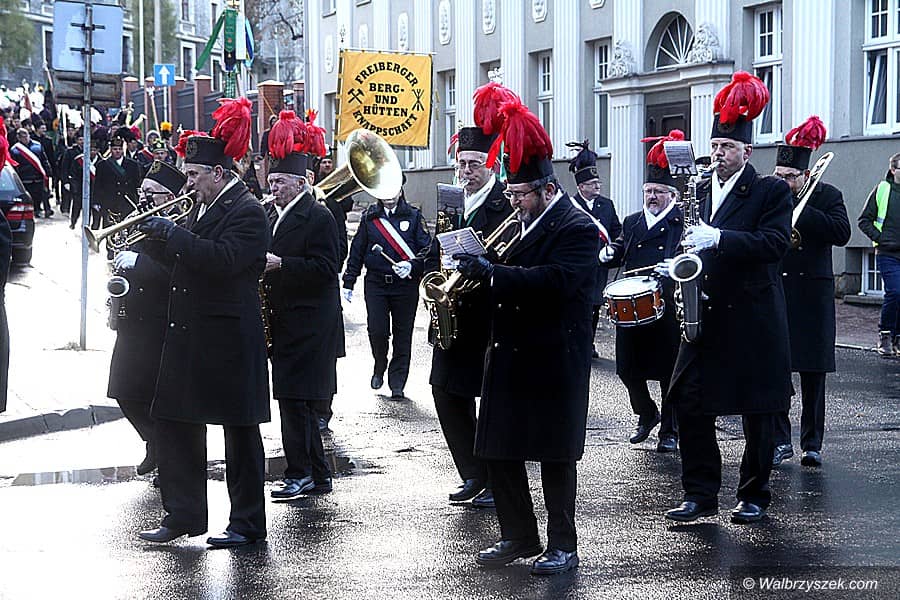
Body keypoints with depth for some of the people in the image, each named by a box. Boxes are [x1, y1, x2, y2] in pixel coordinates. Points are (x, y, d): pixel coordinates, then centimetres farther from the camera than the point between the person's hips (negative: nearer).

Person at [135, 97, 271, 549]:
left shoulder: (247, 212, -13)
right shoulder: (204, 206, 14)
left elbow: (222, 260, -27)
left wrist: (172, 232, -23)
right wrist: (156, 236, 1)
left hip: (228, 341, -9)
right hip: (188, 336, 9)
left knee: (239, 432, 2)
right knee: (175, 425, 9)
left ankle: (248, 524, 11)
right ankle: (183, 515, 18)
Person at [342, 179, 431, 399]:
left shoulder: (414, 216, 5)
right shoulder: (369, 217, 9)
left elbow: (427, 249, 0)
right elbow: (357, 251, 11)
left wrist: (411, 266, -18)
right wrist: (348, 282, 7)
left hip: (406, 284, -1)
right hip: (375, 284, 1)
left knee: (402, 336, 1)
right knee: (377, 331, -8)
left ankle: (397, 383, 10)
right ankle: (379, 367, 21)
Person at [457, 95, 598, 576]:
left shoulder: (578, 229, -12)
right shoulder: (523, 225, 13)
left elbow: (555, 281, -27)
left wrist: (489, 270, -27)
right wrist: (479, 272, -4)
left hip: (553, 360, -8)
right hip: (510, 356, 8)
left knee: (554, 456, 0)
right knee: (498, 451, 10)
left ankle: (562, 546, 10)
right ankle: (518, 537, 22)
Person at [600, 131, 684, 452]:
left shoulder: (682, 223, 1)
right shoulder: (631, 223, 17)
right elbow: (618, 253, 11)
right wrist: (608, 254, -10)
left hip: (667, 309, -4)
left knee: (668, 371, 2)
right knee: (628, 368, 6)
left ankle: (670, 431, 14)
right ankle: (647, 414, 30)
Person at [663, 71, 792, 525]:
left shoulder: (771, 191, -3)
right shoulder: (699, 191, 13)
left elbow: (776, 242, -17)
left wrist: (718, 238, -26)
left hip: (752, 317, -5)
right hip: (704, 314, 5)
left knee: (757, 411, 4)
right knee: (689, 403, -1)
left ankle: (754, 496, 16)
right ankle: (700, 494, 8)